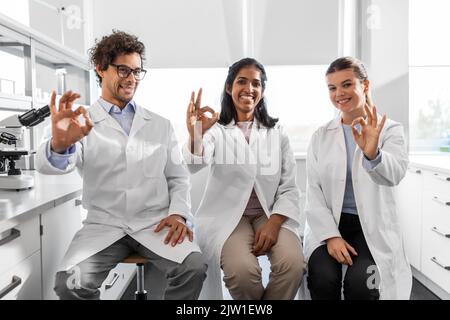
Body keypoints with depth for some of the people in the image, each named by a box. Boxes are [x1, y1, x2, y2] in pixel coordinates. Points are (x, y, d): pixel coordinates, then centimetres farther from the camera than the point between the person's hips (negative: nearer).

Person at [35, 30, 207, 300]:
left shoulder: (161, 125, 13)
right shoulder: (82, 122, 4)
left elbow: (179, 177, 12)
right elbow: (51, 165, -13)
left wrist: (178, 213, -8)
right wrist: (60, 144, -38)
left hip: (155, 224, 2)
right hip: (104, 226, -1)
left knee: (194, 268, -24)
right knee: (71, 283, -26)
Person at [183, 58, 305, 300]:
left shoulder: (277, 133, 8)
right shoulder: (216, 129, 1)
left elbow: (289, 189, 5)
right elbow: (194, 165, -21)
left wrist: (274, 223, -13)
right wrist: (196, 136, -43)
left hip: (271, 215, 2)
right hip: (226, 217, -2)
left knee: (293, 264, -27)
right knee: (242, 270, -29)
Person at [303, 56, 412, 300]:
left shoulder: (390, 130, -2)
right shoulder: (321, 136, 4)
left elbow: (394, 175, -22)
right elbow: (313, 192, -1)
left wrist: (372, 154, -44)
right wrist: (330, 236, -14)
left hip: (373, 227, -1)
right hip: (329, 225, 2)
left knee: (359, 283, -25)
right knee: (322, 278, -24)